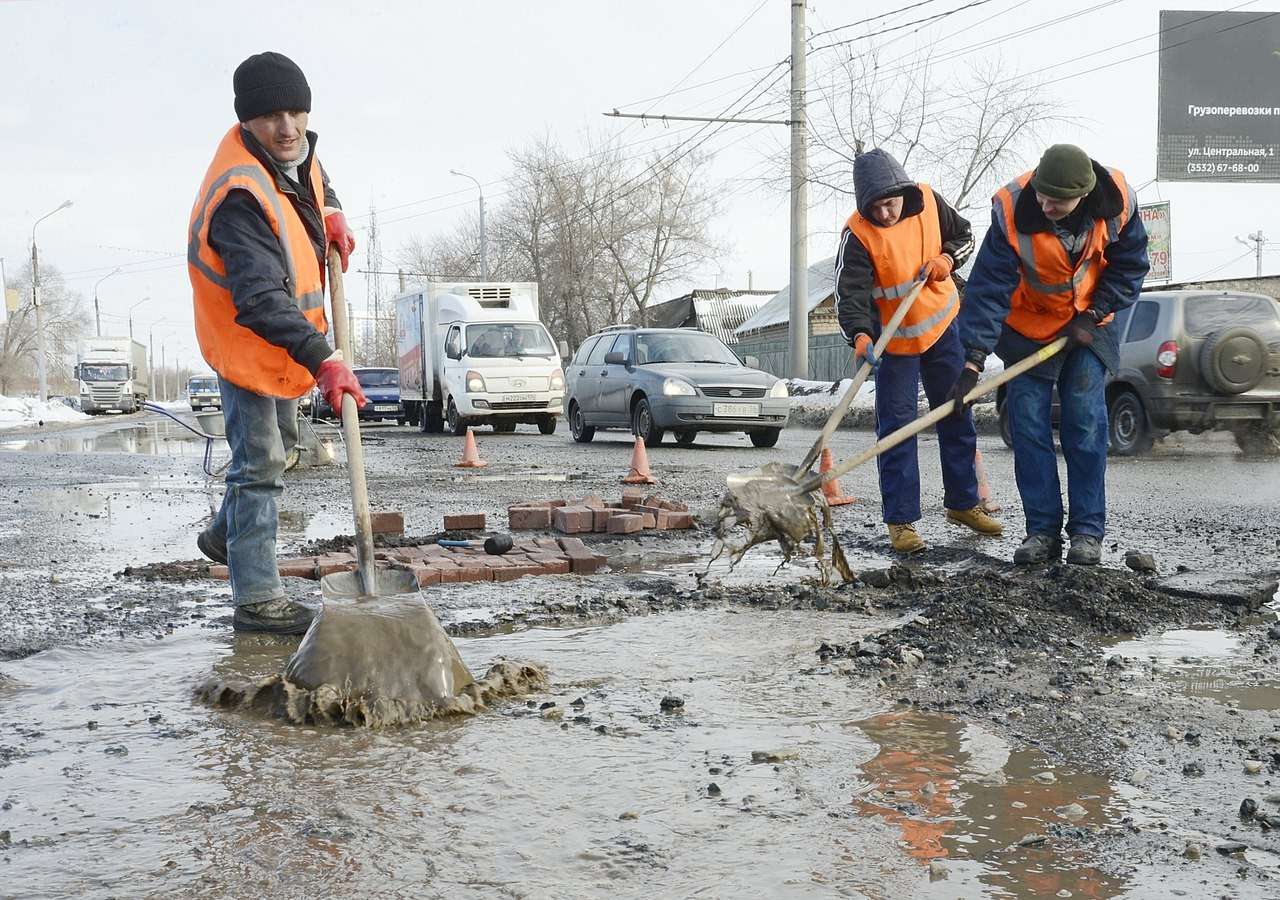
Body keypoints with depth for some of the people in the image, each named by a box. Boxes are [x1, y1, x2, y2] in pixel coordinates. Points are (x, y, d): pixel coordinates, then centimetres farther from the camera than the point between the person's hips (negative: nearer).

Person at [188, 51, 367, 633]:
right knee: (260, 465, -5)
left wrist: (330, 213, 0)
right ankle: (257, 599, 3)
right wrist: (322, 361, -47)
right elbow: (262, 301, -40)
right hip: (248, 344, -9)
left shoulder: (294, 150, -5)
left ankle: (227, 535, 45)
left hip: (283, 337, 9)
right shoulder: (240, 195, -33)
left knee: (278, 442, 25)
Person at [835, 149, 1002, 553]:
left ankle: (963, 503, 28)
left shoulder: (928, 201, -9)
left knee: (958, 417, 13)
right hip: (894, 338, -4)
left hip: (943, 326, 5)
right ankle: (901, 520, 0)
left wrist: (948, 258, -13)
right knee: (896, 427, -7)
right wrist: (860, 335, -47)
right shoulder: (858, 234, -21)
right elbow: (850, 292, -30)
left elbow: (964, 234, 8)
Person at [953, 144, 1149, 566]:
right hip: (1029, 327, 0)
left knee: (1086, 424, -6)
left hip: (1088, 324, 1)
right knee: (1028, 426, -5)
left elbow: (1129, 266, -3)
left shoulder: (1117, 201, -21)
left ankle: (1088, 531, 2)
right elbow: (989, 287, -27)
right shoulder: (1012, 208, -28)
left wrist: (1092, 316, -12)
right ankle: (1042, 530, 3)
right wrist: (973, 362, -33)